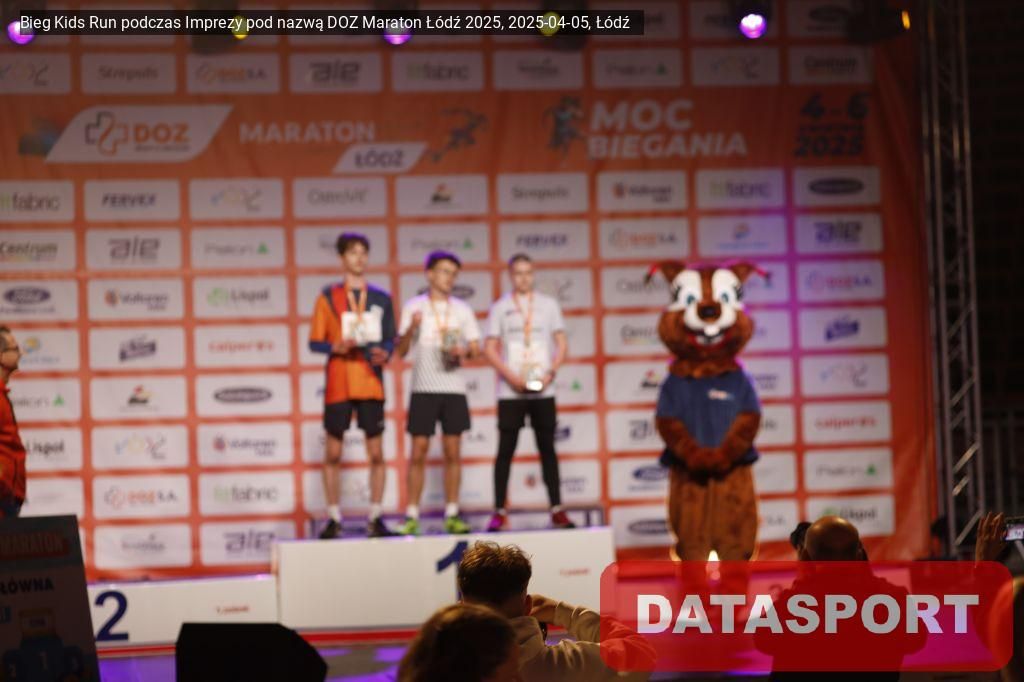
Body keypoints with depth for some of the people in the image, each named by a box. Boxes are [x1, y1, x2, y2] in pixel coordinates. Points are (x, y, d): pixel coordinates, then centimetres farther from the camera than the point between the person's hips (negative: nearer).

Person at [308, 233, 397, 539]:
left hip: (371, 384, 2)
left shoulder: (381, 298, 9)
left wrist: (385, 353, -10)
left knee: (376, 453, 0)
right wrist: (336, 347, -17)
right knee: (333, 453, 1)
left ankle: (375, 518, 6)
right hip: (338, 385, -1)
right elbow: (314, 342, 2)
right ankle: (334, 519, 8)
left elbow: (390, 339, 11)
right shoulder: (328, 296, 4)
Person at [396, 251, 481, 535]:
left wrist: (465, 352, -11)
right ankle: (412, 517, -2)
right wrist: (411, 328, -17)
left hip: (454, 388, 2)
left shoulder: (462, 309, 10)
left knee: (452, 452, 2)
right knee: (418, 452, -4)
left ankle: (452, 515, 6)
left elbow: (476, 348, 11)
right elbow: (400, 351, 1)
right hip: (423, 389, -2)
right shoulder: (413, 307, 4)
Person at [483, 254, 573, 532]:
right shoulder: (499, 308, 5)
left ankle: (557, 510, 6)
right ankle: (499, 512, 1)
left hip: (542, 390, 1)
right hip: (510, 391, -1)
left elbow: (561, 344, 7)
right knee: (505, 450, -1)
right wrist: (511, 377, -11)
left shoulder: (548, 305, 8)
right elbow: (490, 349, 2)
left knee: (547, 449, 4)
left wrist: (550, 373, -9)